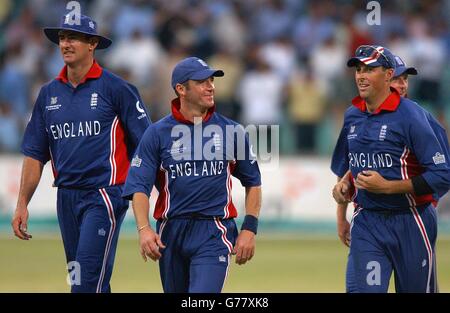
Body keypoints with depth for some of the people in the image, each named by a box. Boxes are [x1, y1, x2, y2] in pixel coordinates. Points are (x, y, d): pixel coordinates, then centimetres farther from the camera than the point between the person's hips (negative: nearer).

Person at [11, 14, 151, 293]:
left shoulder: (115, 88, -5)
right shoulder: (49, 94, 12)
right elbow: (35, 154, 15)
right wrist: (22, 205, 9)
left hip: (104, 196, -6)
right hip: (67, 196, 6)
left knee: (88, 281, -14)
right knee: (78, 278, 10)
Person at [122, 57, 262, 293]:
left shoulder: (231, 131, 6)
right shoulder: (157, 133, 2)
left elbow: (253, 183, 13)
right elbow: (139, 186, -4)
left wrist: (249, 229, 2)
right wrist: (144, 229, -20)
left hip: (214, 232, -2)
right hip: (171, 233, 2)